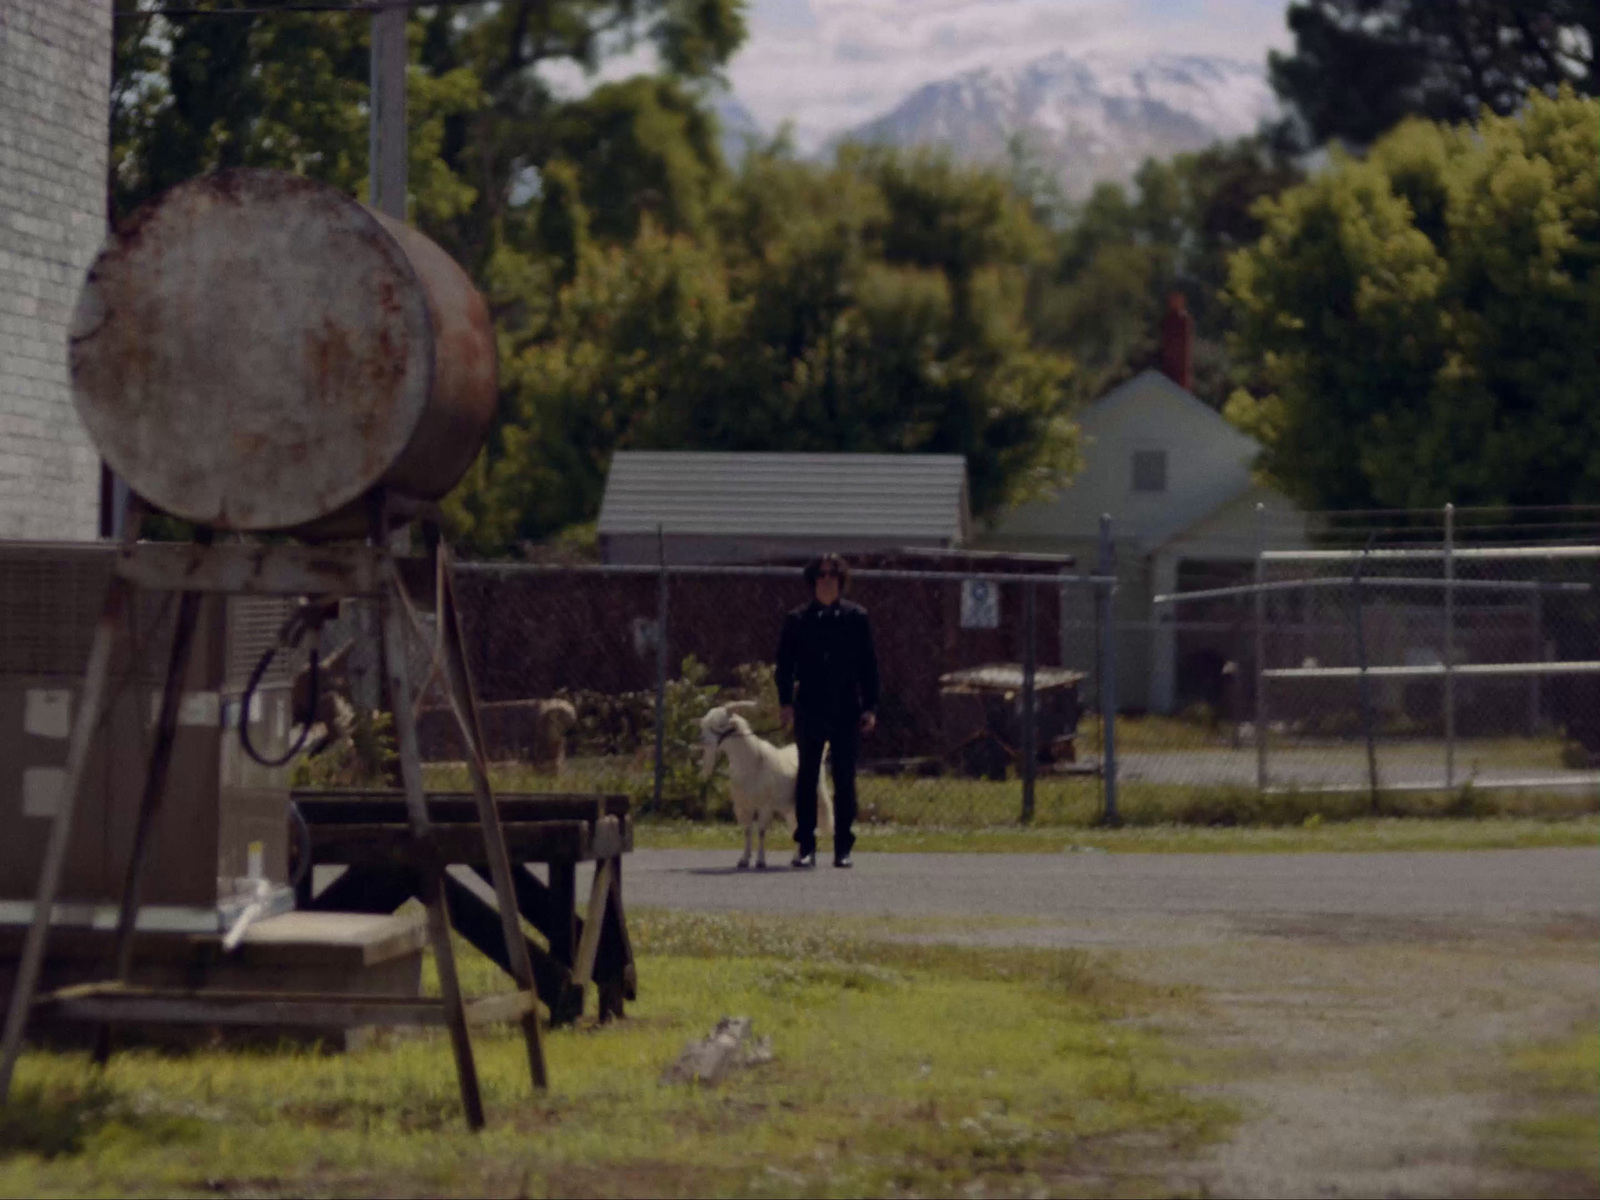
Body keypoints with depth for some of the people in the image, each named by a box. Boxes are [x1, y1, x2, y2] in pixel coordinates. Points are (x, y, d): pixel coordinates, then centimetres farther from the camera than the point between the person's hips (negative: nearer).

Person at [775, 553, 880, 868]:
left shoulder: (856, 617, 4)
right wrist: (785, 701, -5)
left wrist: (870, 707, -1)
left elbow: (868, 665, 5)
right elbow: (785, 663, 5)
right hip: (809, 709, 0)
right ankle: (805, 846, 5)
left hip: (846, 710, 0)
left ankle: (843, 846, 7)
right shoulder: (798, 620, 4)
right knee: (807, 777, 2)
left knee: (845, 780, 2)